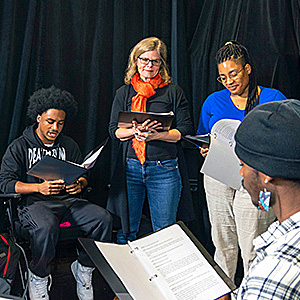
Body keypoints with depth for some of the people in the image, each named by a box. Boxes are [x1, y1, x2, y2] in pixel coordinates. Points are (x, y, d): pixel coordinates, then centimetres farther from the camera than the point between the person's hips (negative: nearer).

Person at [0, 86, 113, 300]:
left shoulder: (69, 145, 18)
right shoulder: (19, 147, 5)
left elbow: (83, 176, 18)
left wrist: (79, 184, -10)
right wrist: (39, 187, -20)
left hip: (68, 200, 4)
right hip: (34, 202, -4)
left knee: (104, 219, -24)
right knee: (46, 228, -39)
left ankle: (83, 268, -3)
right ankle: (38, 275, -11)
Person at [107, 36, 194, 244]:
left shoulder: (173, 92, 6)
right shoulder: (124, 93, 12)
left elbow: (186, 129, 0)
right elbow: (114, 131, 7)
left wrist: (155, 135, -15)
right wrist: (136, 131, -14)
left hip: (164, 169, -2)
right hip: (130, 167, 2)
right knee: (127, 231, 9)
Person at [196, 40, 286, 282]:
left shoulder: (273, 99, -1)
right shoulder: (213, 102, 10)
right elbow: (202, 137, 21)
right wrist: (205, 150, -3)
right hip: (218, 178, 4)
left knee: (251, 250, -3)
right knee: (222, 242, 13)